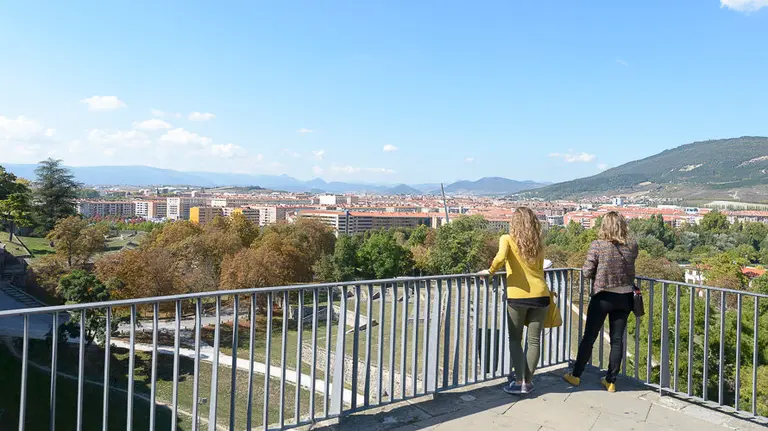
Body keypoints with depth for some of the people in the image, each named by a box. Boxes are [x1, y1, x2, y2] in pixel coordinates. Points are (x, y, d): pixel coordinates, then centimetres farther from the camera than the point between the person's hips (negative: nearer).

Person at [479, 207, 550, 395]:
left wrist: (490, 271, -3)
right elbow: (540, 270, 14)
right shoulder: (539, 244, 10)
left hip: (517, 296, -3)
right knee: (534, 340, 11)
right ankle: (528, 383, 18)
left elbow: (500, 258, -20)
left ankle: (519, 382, 9)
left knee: (515, 340, 11)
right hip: (540, 295, 3)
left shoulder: (507, 239, -2)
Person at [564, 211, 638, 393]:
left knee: (589, 337, 8)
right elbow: (628, 265, 11)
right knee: (617, 339, 11)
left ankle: (575, 375, 20)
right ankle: (611, 381, 18)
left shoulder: (597, 246, -15)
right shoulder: (632, 246, -4)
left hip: (602, 297, -3)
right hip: (624, 297, 3)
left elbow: (587, 272, -12)